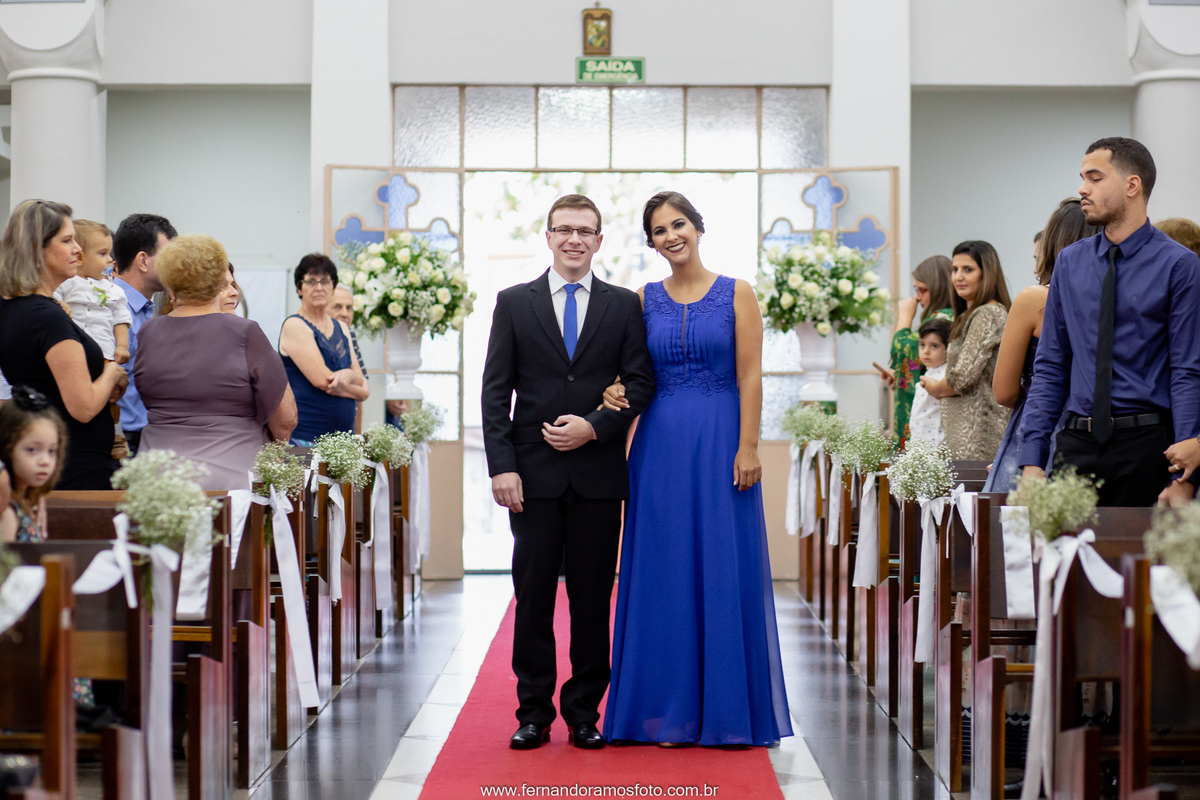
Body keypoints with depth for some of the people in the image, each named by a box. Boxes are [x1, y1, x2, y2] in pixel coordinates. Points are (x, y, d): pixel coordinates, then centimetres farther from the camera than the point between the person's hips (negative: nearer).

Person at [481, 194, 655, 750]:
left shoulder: (623, 306, 8)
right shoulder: (514, 303, 7)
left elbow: (640, 384, 3)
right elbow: (495, 391, 2)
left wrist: (595, 428, -12)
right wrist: (501, 465, -7)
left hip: (598, 471, 0)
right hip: (534, 474, 0)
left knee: (593, 599, 4)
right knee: (533, 596, 3)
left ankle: (585, 714, 13)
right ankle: (534, 714, 12)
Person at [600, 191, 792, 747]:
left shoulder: (736, 294, 2)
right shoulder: (644, 300, 9)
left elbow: (750, 375, -3)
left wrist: (747, 447, -11)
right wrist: (616, 394, -13)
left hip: (720, 440, -2)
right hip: (660, 445, 2)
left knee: (724, 567, 0)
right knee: (665, 571, 3)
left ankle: (728, 709, 8)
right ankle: (671, 710, 10)